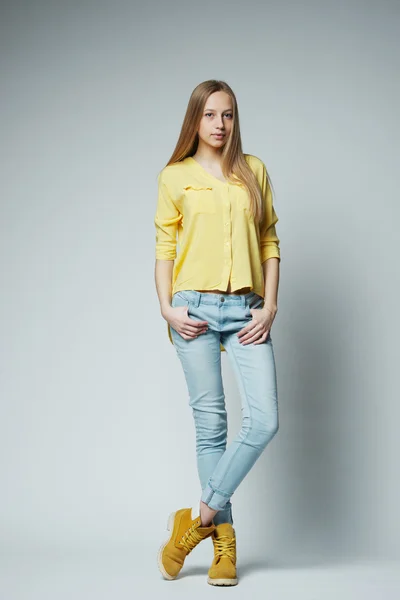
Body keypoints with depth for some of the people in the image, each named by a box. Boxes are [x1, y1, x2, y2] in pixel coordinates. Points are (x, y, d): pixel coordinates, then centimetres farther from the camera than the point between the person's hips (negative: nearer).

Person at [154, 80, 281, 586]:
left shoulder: (254, 171, 11)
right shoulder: (175, 176, 7)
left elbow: (269, 243, 10)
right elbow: (164, 247, 6)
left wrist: (270, 306, 0)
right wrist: (167, 308, -6)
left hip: (245, 311, 2)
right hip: (196, 310, -2)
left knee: (264, 421, -10)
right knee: (210, 426, 1)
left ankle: (200, 518, 4)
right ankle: (224, 542, 11)